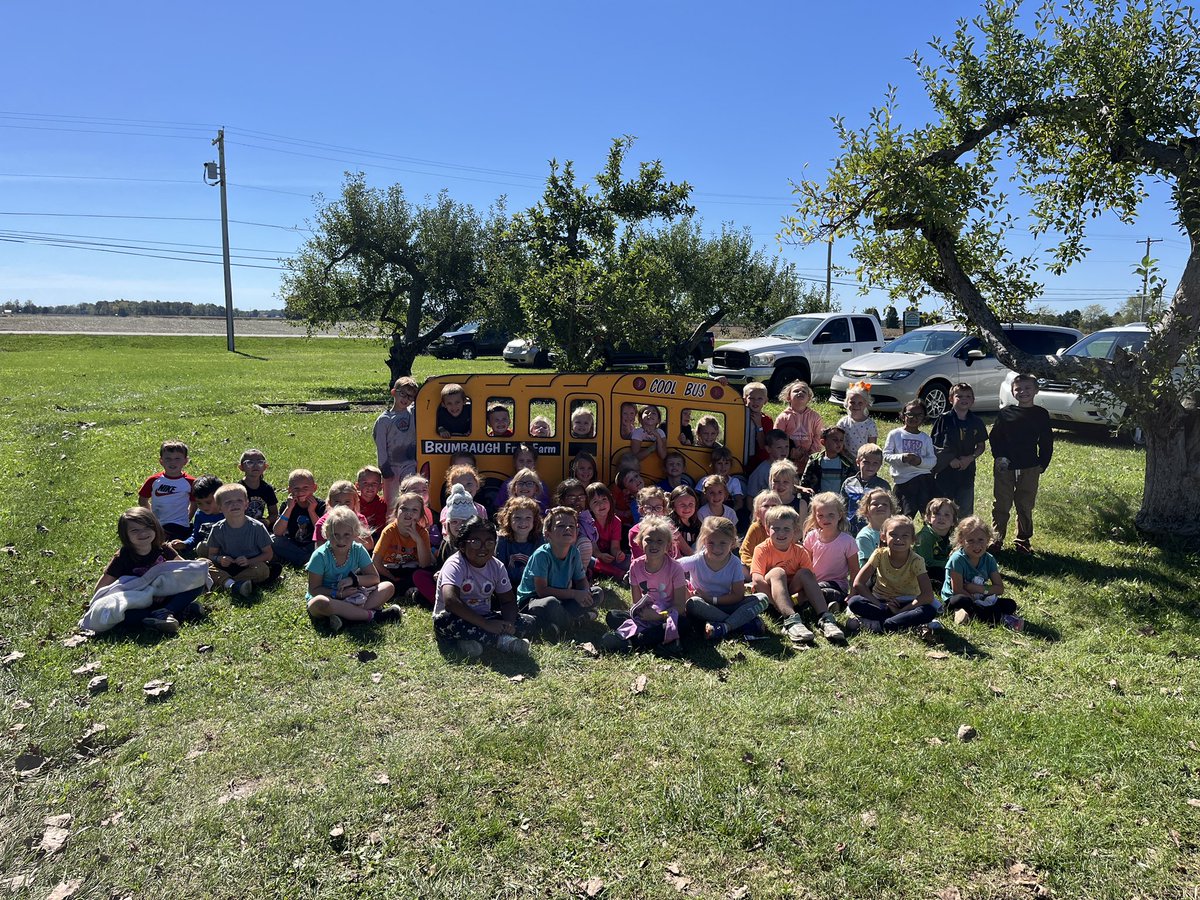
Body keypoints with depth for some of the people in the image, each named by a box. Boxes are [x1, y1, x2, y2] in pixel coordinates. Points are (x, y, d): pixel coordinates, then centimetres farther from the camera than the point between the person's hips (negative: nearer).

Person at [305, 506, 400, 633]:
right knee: (320, 602, -41)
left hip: (350, 597, 4)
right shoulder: (320, 555, -15)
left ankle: (347, 615, -32)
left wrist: (354, 579, -20)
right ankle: (372, 615, -32)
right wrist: (337, 593, -27)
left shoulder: (358, 550, -5)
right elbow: (313, 589, -12)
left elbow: (375, 578, -2)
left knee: (389, 587, -13)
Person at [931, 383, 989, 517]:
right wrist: (949, 459, -15)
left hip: (966, 472, 3)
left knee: (966, 510, 9)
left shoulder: (976, 422, 4)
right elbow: (933, 444, -5)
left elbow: (981, 446, 12)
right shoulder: (944, 419, -5)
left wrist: (971, 458, -7)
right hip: (944, 471, -3)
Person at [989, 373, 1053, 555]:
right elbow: (994, 437, 3)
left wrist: (1043, 464, 3)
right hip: (1004, 467, -1)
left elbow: (1046, 442, 8)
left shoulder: (1041, 415, 4)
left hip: (1029, 468, 1)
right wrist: (999, 456, -9)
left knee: (1025, 506, 9)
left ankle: (1023, 540, 22)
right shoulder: (1005, 413, 0)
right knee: (1001, 505, 4)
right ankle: (996, 539, 13)